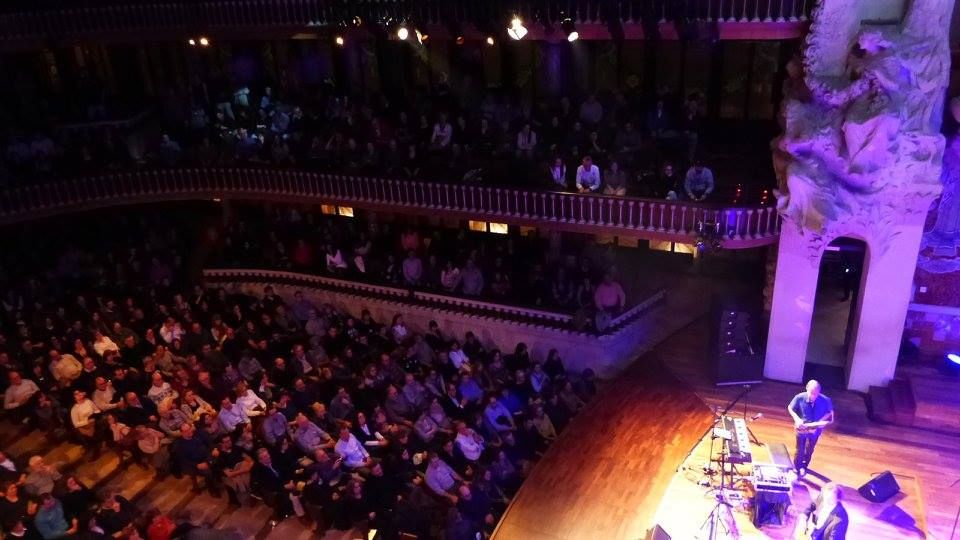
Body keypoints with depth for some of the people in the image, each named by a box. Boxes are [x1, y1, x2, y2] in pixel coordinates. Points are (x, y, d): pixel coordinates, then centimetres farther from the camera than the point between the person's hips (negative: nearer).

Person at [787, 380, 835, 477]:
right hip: (802, 428, -2)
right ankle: (796, 469, 26)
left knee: (809, 450, 23)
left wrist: (820, 422, -21)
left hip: (815, 429, 2)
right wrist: (797, 419, -22)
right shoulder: (800, 398, -24)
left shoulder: (825, 400, -24)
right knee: (800, 450, 6)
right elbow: (790, 408, -7)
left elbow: (830, 413, -6)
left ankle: (804, 467, 47)